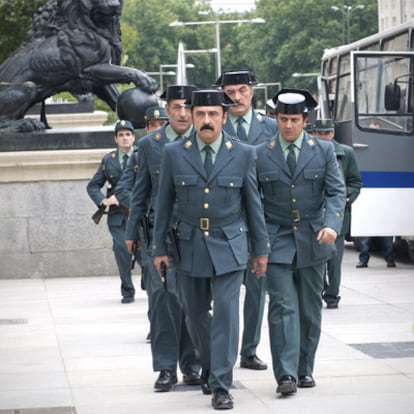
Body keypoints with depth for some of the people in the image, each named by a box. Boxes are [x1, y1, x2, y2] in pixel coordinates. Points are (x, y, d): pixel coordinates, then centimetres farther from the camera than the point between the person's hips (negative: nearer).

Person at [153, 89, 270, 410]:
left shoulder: (243, 154, -2)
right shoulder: (174, 154, 0)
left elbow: (253, 203, 4)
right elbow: (165, 203, 6)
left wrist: (261, 249, 6)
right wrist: (160, 248, 5)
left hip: (229, 248, -2)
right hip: (189, 247, 2)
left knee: (226, 313, -9)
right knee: (196, 315, 11)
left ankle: (221, 386, -5)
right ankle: (209, 366, 36)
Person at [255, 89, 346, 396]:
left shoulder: (324, 151, 3)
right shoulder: (261, 155, 2)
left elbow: (336, 192, -3)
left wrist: (332, 225, -20)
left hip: (313, 241, 2)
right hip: (277, 241, -2)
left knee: (310, 309, 9)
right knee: (283, 307, -10)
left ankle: (305, 369, 20)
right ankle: (286, 374, -14)